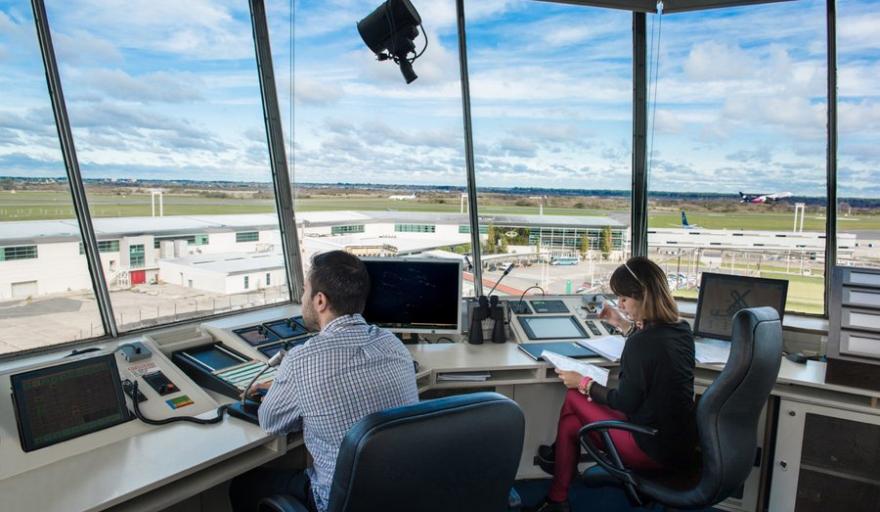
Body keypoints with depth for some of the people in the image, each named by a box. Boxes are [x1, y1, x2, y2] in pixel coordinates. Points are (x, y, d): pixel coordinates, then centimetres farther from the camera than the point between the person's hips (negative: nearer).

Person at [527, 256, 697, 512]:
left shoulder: (642, 343, -26)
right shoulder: (681, 328, -1)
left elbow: (625, 403, -17)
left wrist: (583, 383, -5)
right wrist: (622, 324, 22)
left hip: (655, 451, -8)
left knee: (574, 399, 5)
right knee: (572, 424, 12)